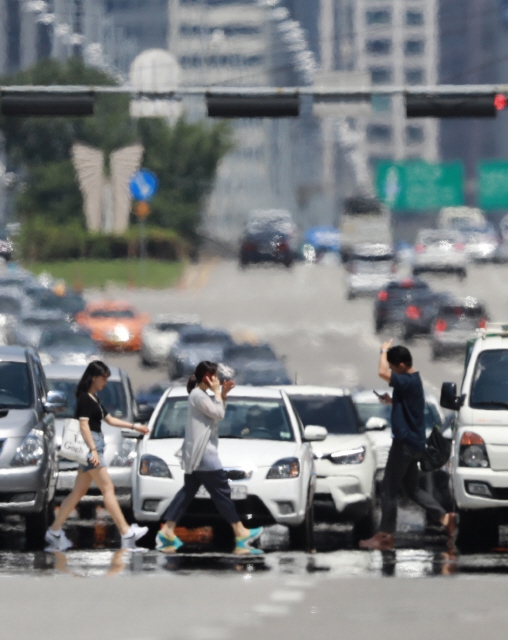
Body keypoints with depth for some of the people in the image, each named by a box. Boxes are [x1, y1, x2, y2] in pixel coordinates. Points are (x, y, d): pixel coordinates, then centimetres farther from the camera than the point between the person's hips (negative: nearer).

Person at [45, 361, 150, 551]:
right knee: (108, 489, -9)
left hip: (94, 445, 10)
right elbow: (84, 425, -19)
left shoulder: (94, 399, 18)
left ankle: (54, 532, 11)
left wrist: (134, 426, 26)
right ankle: (126, 533, -10)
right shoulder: (84, 398, -11)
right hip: (89, 445, -10)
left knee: (78, 492, 9)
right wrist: (93, 450, -27)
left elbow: (109, 419, 27)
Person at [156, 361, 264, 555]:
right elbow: (218, 414, -17)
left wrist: (223, 395, 9)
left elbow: (218, 414, 22)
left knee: (188, 491, 9)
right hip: (203, 453, -11)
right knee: (221, 491, -3)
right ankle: (240, 533, 2)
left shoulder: (200, 395, 16)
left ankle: (167, 532, 4)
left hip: (195, 455, 11)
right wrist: (217, 392, -9)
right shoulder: (198, 395, -16)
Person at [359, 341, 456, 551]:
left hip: (405, 443, -10)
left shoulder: (407, 382, -19)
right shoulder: (413, 381, 13)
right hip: (414, 444, 10)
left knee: (389, 490, -3)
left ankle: (385, 536, 0)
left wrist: (384, 351, -16)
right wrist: (392, 401, 12)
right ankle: (444, 517, 11)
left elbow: (383, 373, -32)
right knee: (412, 488, 18)